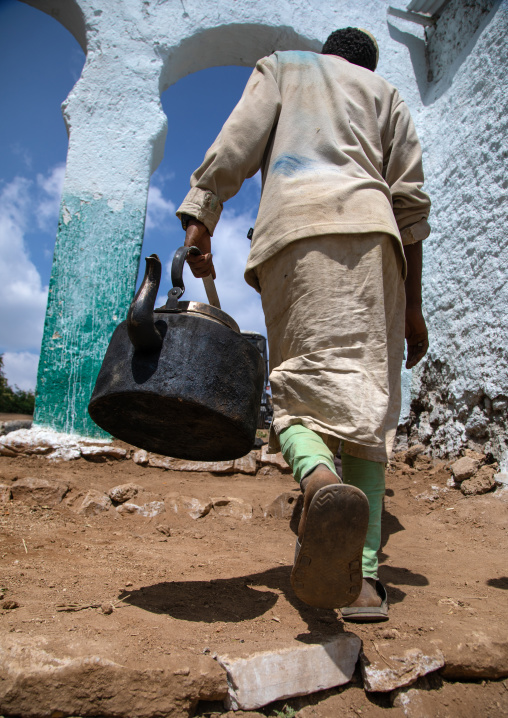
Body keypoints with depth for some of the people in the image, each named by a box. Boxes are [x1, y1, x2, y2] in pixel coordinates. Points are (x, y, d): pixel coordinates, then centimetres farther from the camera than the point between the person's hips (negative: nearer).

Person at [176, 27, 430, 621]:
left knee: (307, 383, -11)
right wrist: (413, 305, 17)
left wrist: (198, 222, 1)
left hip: (296, 224, -1)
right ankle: (363, 576, -12)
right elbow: (411, 201, 19)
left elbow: (234, 148, 9)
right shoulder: (385, 93, 32)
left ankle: (321, 482, -45)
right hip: (370, 226, 2)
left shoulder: (282, 65, 30)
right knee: (369, 398, -4)